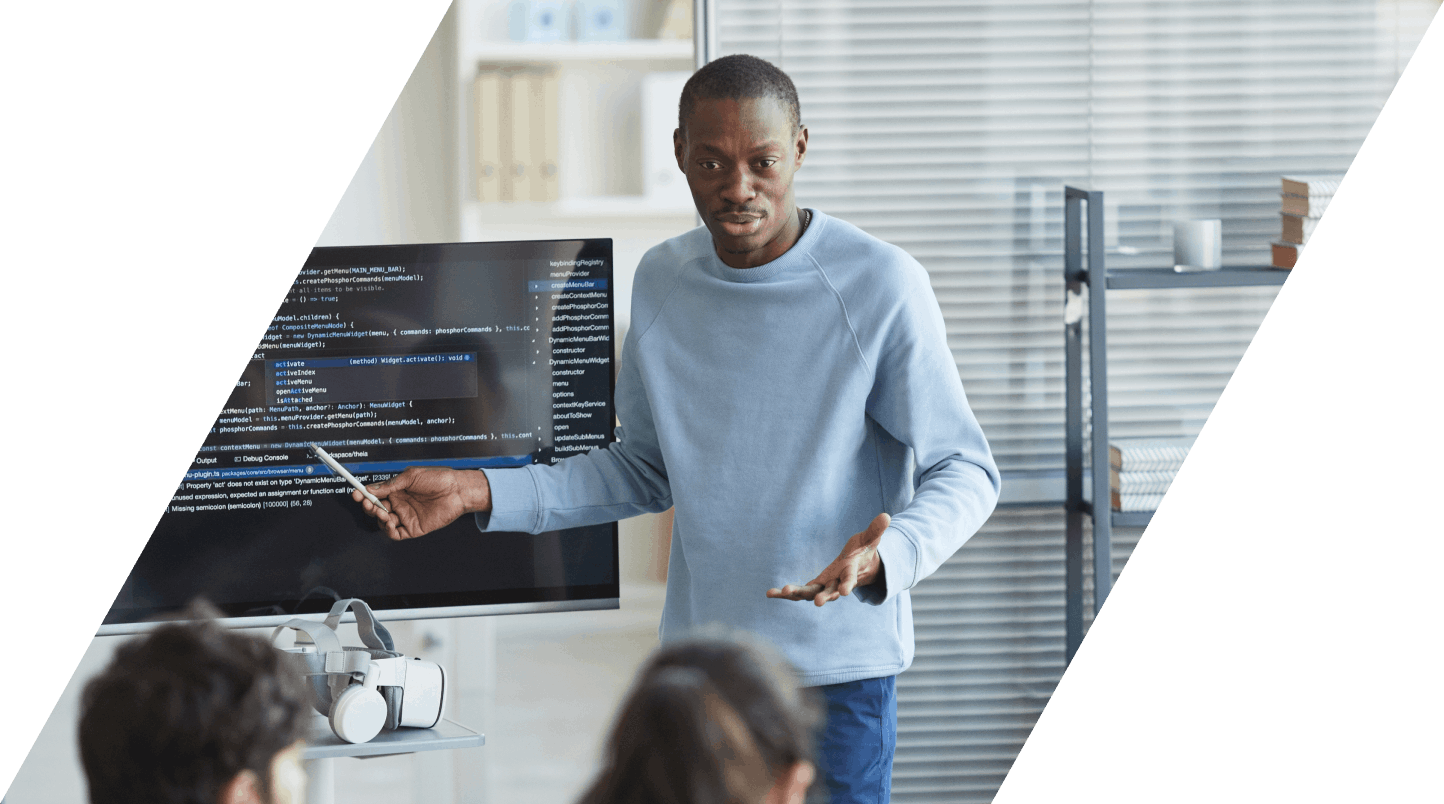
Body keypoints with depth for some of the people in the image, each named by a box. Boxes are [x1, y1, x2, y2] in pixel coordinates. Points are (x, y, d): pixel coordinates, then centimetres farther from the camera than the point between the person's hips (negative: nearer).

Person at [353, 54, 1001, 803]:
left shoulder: (880, 285, -10)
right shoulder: (662, 281, 7)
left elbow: (964, 473, -6)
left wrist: (890, 552, -27)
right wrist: (482, 493, 9)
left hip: (837, 664, -4)